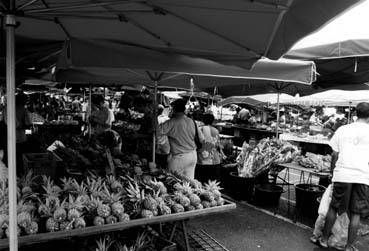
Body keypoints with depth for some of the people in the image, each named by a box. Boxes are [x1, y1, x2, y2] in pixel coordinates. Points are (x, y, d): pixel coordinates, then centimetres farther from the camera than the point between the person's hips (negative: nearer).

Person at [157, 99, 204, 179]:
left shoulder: (172, 122, -15)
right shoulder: (192, 121, 3)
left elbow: (158, 131, -18)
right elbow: (201, 138, 7)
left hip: (179, 157, -6)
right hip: (193, 155, 6)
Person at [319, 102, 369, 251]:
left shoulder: (342, 130, 7)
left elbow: (334, 155, 7)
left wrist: (333, 171, 19)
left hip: (342, 174, 1)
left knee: (333, 208, 14)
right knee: (356, 213, 10)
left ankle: (324, 239, 25)